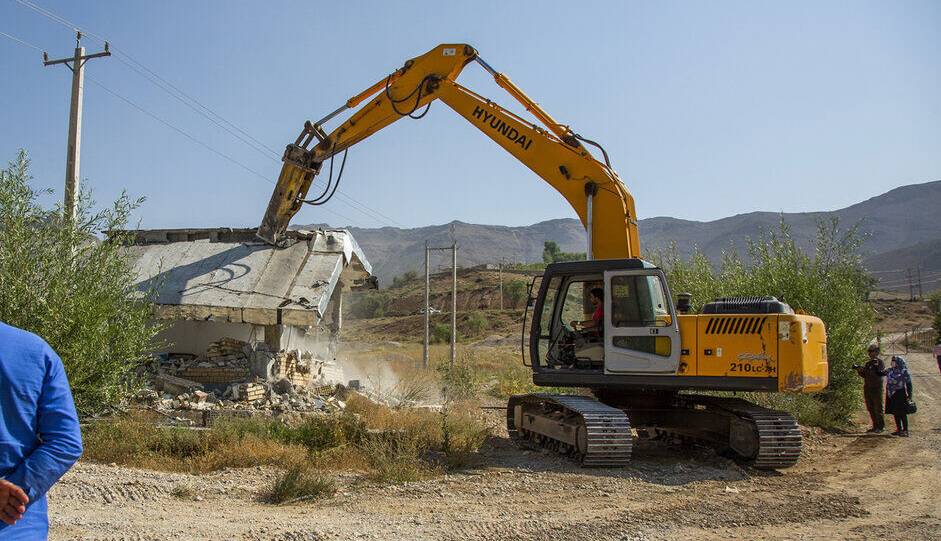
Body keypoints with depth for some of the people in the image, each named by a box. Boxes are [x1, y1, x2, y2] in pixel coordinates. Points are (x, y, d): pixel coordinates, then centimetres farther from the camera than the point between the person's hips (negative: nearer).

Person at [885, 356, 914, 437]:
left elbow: (908, 384, -6)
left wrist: (909, 395, -9)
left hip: (900, 394, -6)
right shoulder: (890, 371, 9)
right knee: (895, 413, 11)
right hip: (891, 395, 6)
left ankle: (905, 430, 2)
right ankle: (899, 429, 21)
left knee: (902, 413, -4)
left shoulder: (904, 372, -7)